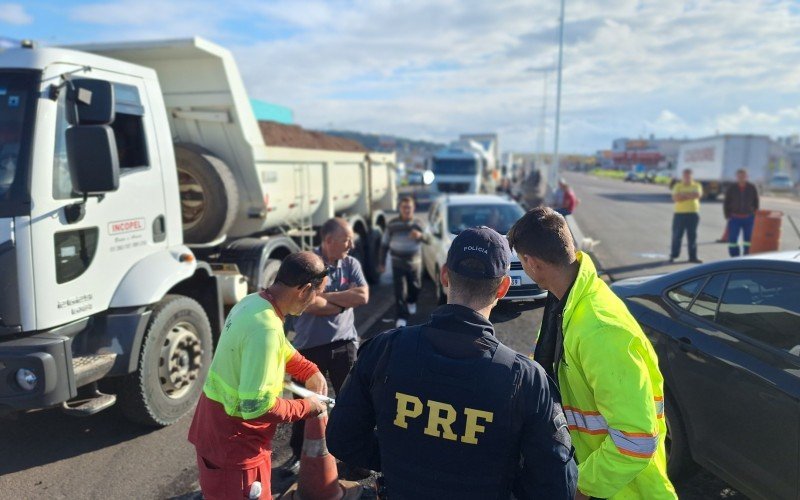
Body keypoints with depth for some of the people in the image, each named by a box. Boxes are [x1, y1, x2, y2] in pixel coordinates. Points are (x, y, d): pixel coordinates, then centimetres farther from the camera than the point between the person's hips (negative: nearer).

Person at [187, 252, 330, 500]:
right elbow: (258, 406, -31)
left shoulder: (252, 302, -2)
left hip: (217, 429, 9)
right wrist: (306, 407, -17)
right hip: (233, 441, -9)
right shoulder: (265, 327, -32)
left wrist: (310, 371, 12)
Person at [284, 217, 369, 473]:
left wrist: (326, 295, -15)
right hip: (309, 345, -2)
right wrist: (345, 300, -13)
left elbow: (363, 297, -12)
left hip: (344, 343, 3)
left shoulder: (351, 264, 0)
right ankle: (298, 454, 33)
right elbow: (309, 305, -24)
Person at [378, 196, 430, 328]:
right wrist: (382, 262, 4)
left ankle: (411, 302, 48)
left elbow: (429, 239, -8)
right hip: (398, 263, -1)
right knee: (399, 291, -8)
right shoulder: (392, 224, 0)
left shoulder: (418, 223, 2)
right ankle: (401, 318, -4)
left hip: (415, 263, 2)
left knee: (415, 287, 16)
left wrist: (420, 235, -31)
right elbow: (384, 244, 5)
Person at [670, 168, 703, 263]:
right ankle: (673, 256, 4)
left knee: (692, 236, 6)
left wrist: (683, 195, -11)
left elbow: (698, 195, -11)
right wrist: (690, 196, -9)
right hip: (680, 213, -1)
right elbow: (675, 198, -10)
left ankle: (693, 256, 12)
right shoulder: (678, 186, 5)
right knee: (677, 235, -1)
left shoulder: (696, 185, 9)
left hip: (693, 214, 1)